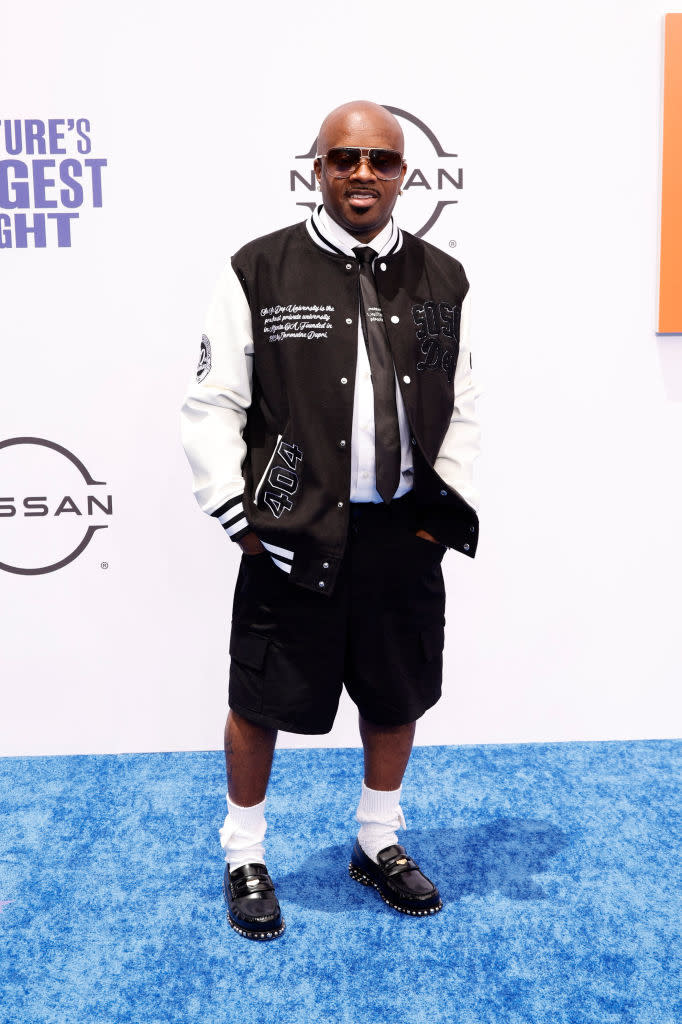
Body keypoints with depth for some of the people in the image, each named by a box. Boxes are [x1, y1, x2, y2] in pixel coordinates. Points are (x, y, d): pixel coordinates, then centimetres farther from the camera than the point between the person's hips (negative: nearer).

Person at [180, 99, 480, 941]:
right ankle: (244, 857, 32)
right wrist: (237, 517, -8)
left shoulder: (442, 281, 6)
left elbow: (461, 412, 11)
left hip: (405, 533, 4)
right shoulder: (260, 271, -5)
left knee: (398, 696, 16)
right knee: (261, 701, 8)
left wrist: (446, 511, 3)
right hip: (292, 534, -3)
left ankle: (378, 844, 40)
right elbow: (213, 405, -4)